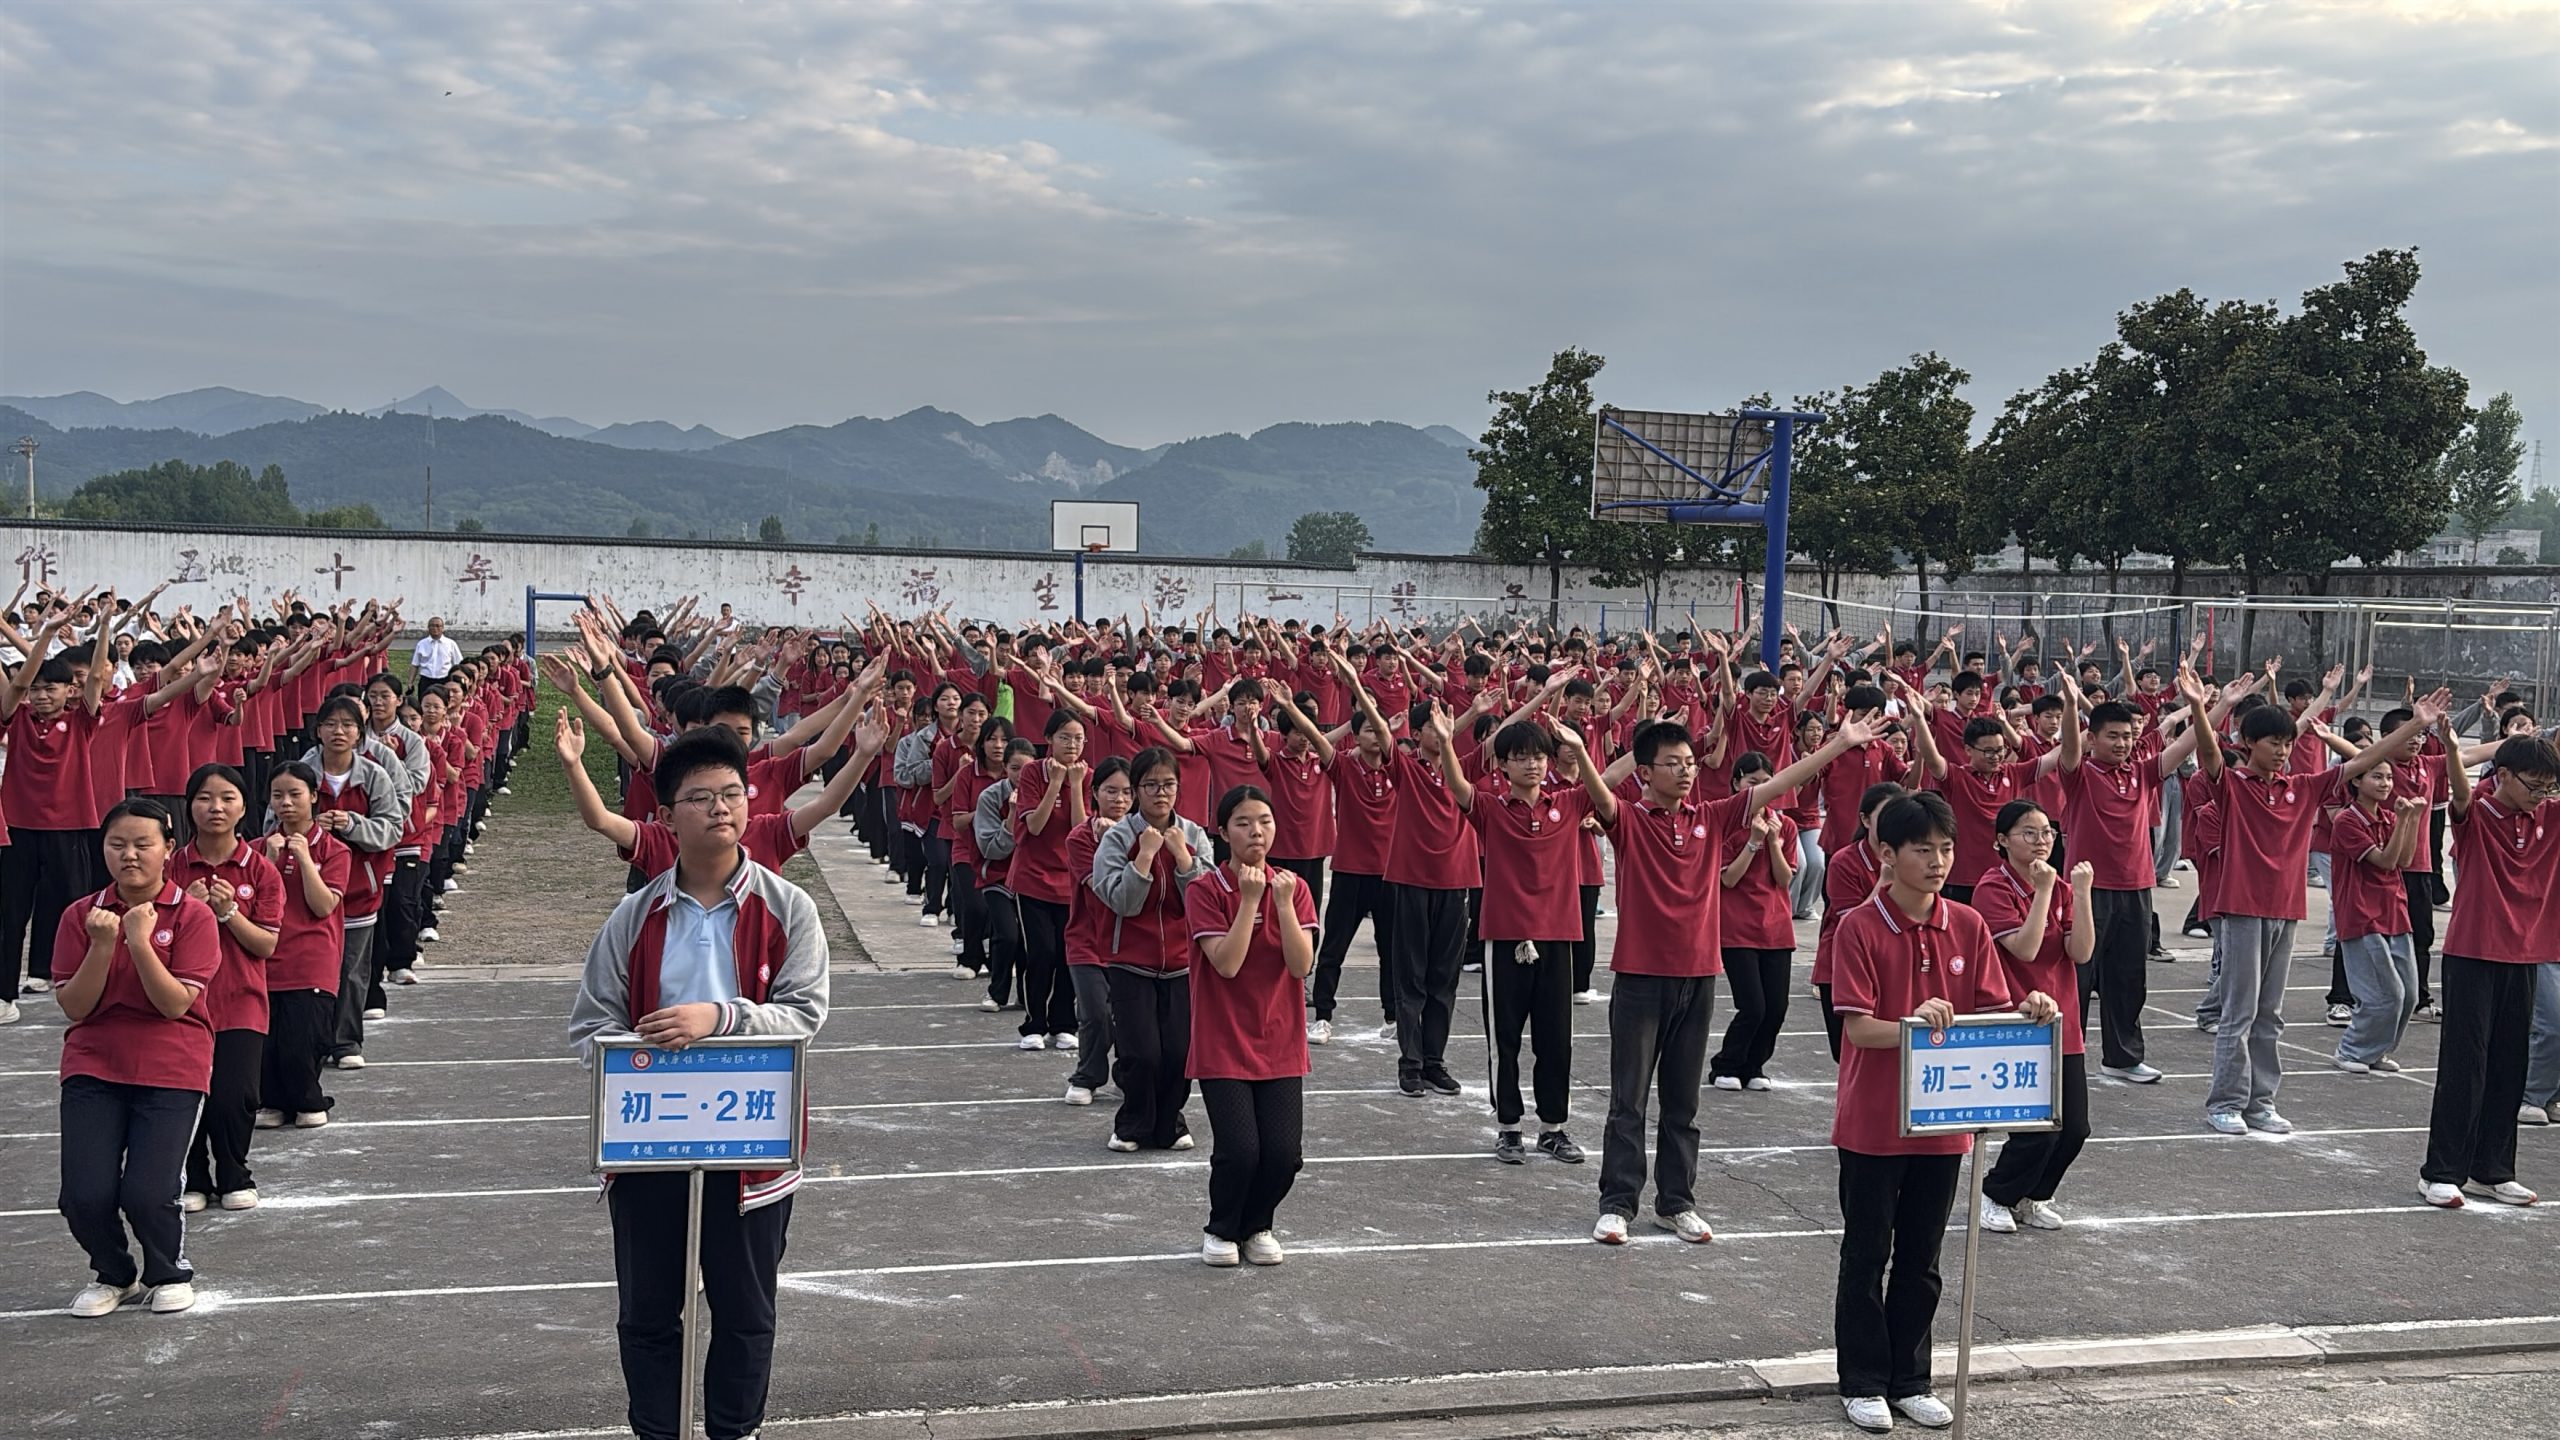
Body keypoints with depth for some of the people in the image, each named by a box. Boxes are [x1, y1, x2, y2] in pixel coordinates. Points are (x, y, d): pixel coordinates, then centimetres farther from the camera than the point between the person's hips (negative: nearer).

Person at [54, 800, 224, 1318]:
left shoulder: (193, 916, -5)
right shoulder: (81, 915, 3)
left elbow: (175, 1004, -13)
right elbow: (73, 1007, -2)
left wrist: (140, 941, -23)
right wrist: (102, 946, -16)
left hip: (171, 1070, -2)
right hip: (93, 1066, 2)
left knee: (148, 1193, -15)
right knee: (85, 1196, -10)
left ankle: (171, 1274, 18)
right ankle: (112, 1275, 23)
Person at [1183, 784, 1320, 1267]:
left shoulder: (1292, 888, 3)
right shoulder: (1205, 890, -7)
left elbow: (1302, 965, -8)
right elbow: (1226, 963, -18)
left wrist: (1283, 902, -17)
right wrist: (1249, 900, -19)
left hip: (1280, 1046, 3)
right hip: (1223, 1046, -3)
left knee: (1284, 1153, -6)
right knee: (1239, 1150, -13)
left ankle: (1257, 1226, 24)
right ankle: (1222, 1231, 17)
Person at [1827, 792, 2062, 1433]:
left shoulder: (1968, 926, 1)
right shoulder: (1859, 928, -13)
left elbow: (1992, 1009, 2)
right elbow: (1856, 1026, -18)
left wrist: (2027, 1012, -19)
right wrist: (1912, 1024, -35)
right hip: (1873, 1122, -4)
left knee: (1920, 1258, 15)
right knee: (1867, 1255, 8)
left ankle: (1910, 1380, 28)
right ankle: (1863, 1382, 21)